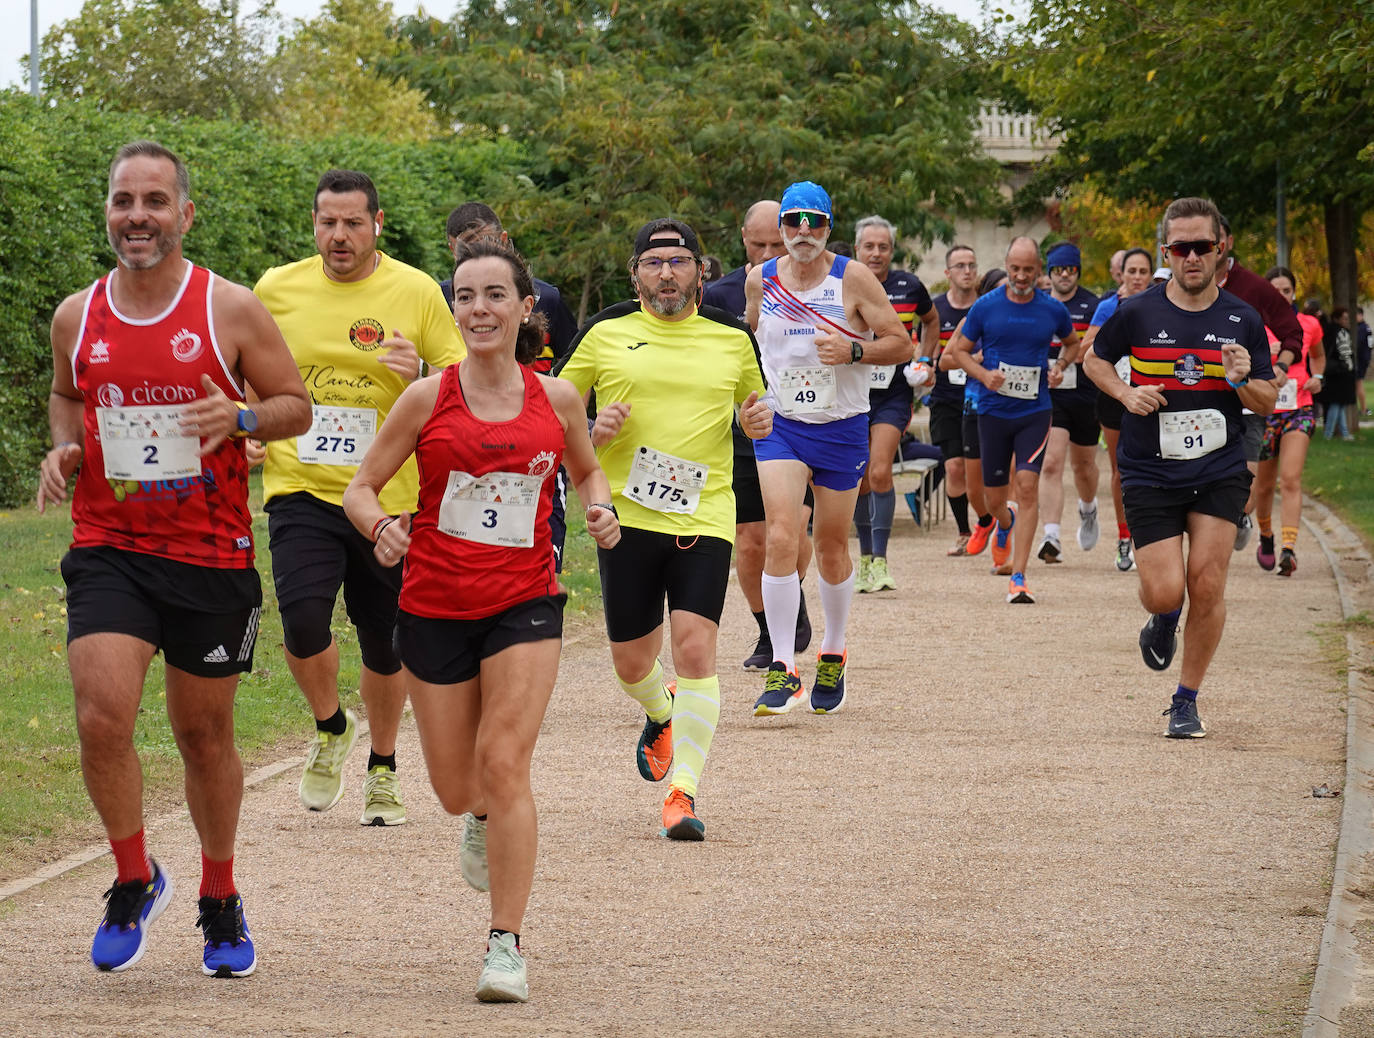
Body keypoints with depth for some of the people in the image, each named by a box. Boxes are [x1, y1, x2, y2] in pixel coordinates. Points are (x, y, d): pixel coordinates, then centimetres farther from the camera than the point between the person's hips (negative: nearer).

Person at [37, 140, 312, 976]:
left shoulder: (231, 310, -4)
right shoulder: (77, 317, 5)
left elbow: (297, 407, 2)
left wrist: (240, 417, -18)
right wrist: (64, 449, 2)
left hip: (211, 554, -1)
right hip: (107, 549, 1)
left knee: (205, 733, 10)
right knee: (102, 717, -17)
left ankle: (221, 903, 30)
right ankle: (135, 881, 6)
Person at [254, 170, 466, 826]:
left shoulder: (417, 292, -2)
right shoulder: (277, 289, 2)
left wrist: (422, 377, -19)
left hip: (387, 495, 0)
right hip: (302, 490, 0)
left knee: (384, 643, 8)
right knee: (303, 619, -21)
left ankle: (383, 771, 32)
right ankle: (330, 729, 9)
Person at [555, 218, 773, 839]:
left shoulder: (732, 339, 8)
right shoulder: (605, 335, 4)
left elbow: (753, 401, 23)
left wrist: (757, 421, 0)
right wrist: (591, 433, -8)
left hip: (705, 518, 0)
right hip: (626, 515, 0)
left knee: (695, 647, -15)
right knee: (632, 659, 8)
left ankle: (683, 791, -10)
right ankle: (659, 716, 44)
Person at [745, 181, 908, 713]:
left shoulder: (853, 279, -7)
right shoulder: (760, 280, 2)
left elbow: (901, 344, -6)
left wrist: (853, 351, -21)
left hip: (843, 428, -1)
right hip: (779, 425, 1)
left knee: (832, 548, 9)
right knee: (780, 538, -16)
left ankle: (833, 655, 32)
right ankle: (782, 669, -15)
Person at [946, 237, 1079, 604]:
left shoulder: (1052, 310, 1)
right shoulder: (986, 306, -2)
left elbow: (1072, 342, 20)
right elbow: (959, 348, 7)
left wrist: (1059, 366, 0)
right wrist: (983, 374, -11)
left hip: (1035, 411, -1)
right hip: (993, 409, 1)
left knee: (1027, 486, -15)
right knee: (995, 498, 8)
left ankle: (1018, 578, -13)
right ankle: (1006, 523, 47)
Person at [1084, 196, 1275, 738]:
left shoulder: (1243, 321, 0)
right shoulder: (1137, 313, -4)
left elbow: (1267, 403, 6)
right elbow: (1095, 360, 13)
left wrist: (1242, 380, -16)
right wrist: (1127, 393, -6)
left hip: (1219, 471, 1)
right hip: (1150, 472, -1)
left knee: (1206, 585, -9)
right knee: (1165, 592, -9)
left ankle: (1186, 700, 9)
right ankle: (1162, 623, 31)